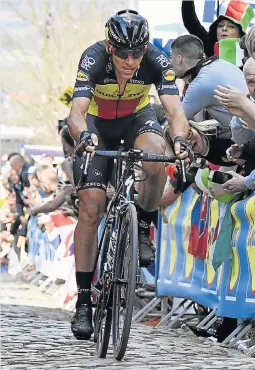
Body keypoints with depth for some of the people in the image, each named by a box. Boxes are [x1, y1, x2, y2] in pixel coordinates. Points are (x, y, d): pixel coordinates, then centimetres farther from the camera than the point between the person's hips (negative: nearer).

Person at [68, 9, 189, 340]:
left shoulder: (157, 62, -29)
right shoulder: (93, 60, -32)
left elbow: (175, 111, -37)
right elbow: (77, 113, -42)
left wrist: (179, 140, -59)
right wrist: (84, 137, -64)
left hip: (136, 117, 1)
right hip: (97, 124, -1)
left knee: (156, 155, -35)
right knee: (90, 210, -13)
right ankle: (83, 300, -7)